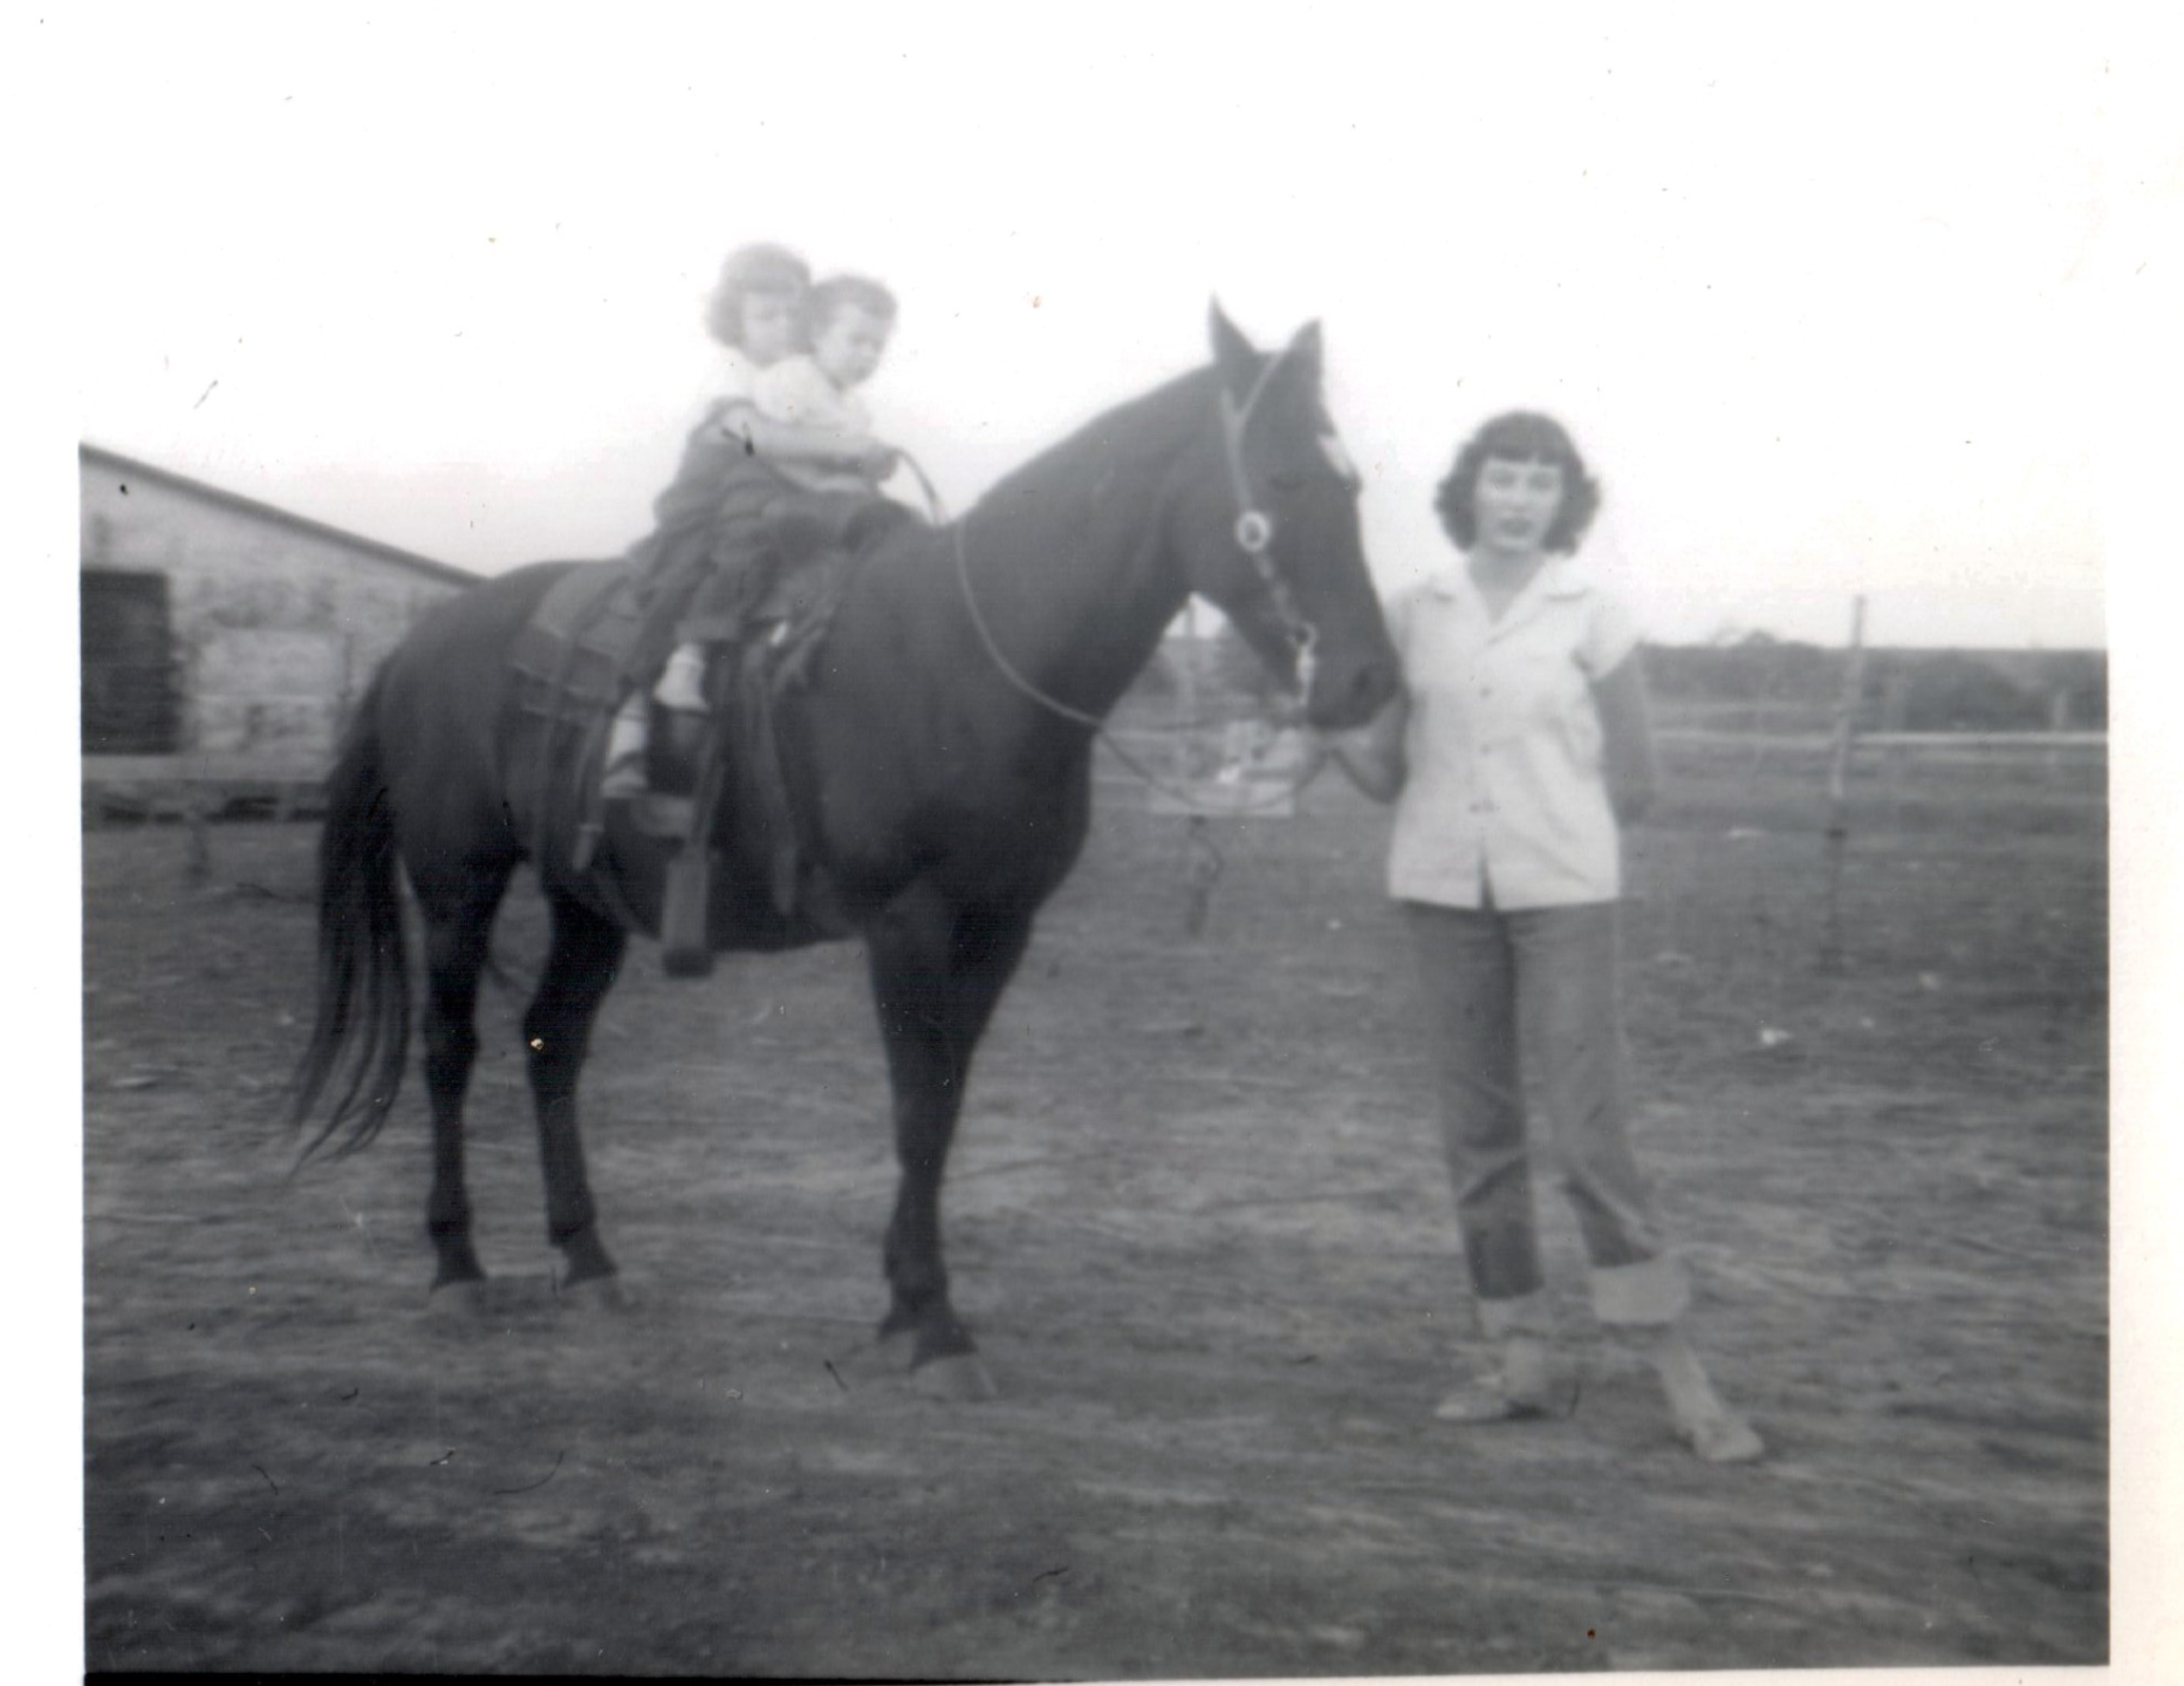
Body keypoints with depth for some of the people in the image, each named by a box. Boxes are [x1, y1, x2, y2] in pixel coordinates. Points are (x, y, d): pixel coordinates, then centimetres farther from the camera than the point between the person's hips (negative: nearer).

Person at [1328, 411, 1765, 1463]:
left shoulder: (1592, 617, 0)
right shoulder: (1416, 615, 6)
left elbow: (1635, 788, 5)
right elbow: (1384, 775, 8)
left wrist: (1546, 817, 3)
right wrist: (1326, 725, -9)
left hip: (1561, 891, -3)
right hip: (1442, 890, 3)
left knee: (1589, 1131, -7)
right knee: (1477, 1133, 8)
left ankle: (1681, 1377, 3)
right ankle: (1526, 1360, 21)